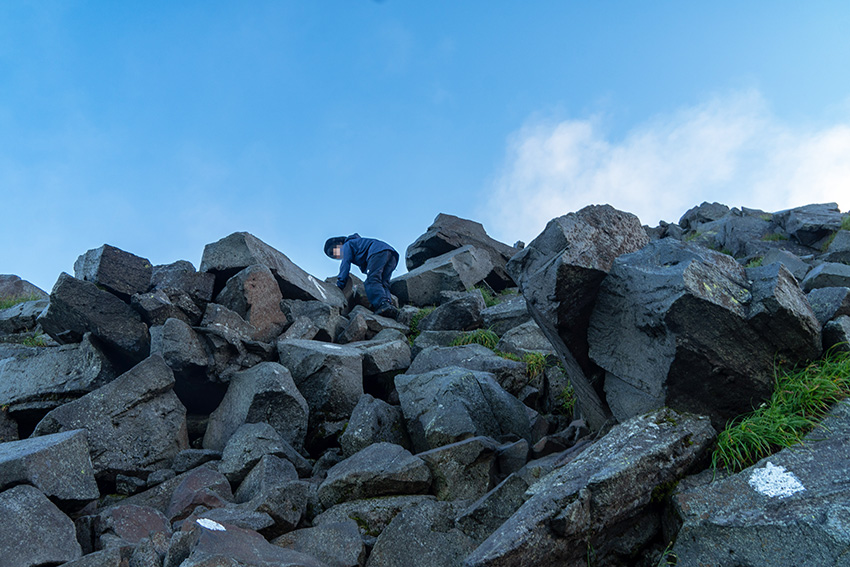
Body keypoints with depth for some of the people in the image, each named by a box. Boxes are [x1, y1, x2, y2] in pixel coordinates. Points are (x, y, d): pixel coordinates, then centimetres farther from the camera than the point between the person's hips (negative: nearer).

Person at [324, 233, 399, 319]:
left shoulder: (347, 244, 19)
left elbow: (345, 264, 4)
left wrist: (339, 284, -1)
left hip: (378, 252, -9)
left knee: (372, 281, -20)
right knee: (383, 284, -2)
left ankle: (383, 305, -43)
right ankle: (389, 304, -29)